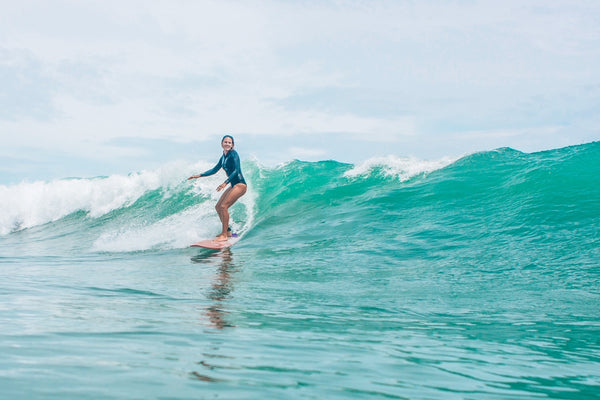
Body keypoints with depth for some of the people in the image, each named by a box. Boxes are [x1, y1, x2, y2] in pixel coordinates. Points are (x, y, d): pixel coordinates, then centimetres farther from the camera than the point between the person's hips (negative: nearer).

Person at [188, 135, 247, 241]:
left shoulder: (233, 154, -11)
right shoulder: (224, 157, 14)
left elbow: (236, 170, -22)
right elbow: (214, 170, 24)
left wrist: (225, 183, -32)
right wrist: (199, 175, 22)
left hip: (240, 184, -9)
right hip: (233, 185, 9)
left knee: (224, 206, -19)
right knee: (218, 207, 10)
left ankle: (224, 235, -16)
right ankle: (227, 231, 19)